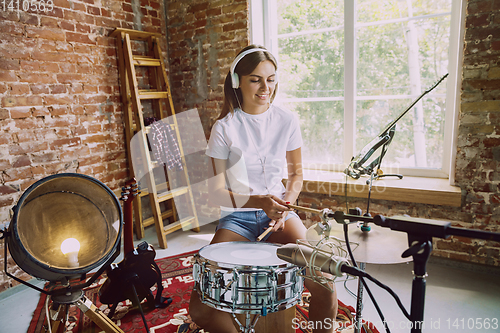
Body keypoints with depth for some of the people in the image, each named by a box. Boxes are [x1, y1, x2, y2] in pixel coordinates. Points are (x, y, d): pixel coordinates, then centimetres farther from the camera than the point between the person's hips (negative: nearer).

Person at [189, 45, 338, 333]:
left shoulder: (287, 121, 0)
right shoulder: (225, 128, -8)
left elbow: (296, 174, 10)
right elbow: (217, 191, -9)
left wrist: (285, 203, -10)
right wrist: (258, 201, -25)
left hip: (280, 210, 2)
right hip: (237, 216, -1)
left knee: (324, 282, -22)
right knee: (200, 308, -16)